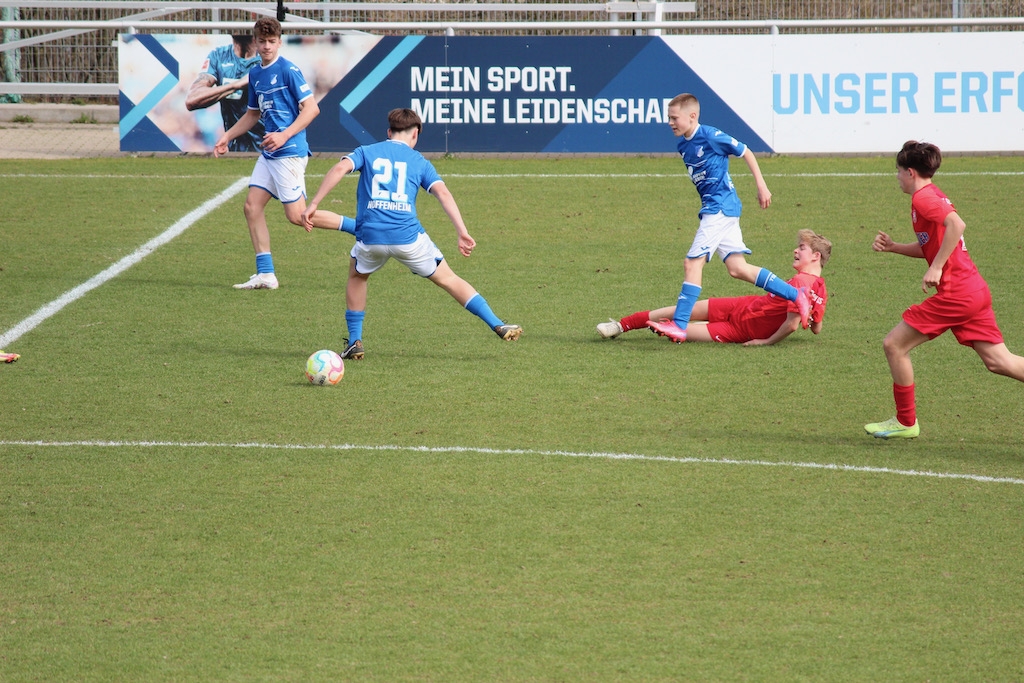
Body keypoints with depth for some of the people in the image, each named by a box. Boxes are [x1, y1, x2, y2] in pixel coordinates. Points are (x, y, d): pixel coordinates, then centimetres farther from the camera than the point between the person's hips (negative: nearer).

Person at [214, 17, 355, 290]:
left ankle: (358, 228, 2)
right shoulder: (255, 75, 14)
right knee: (252, 206, 3)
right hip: (268, 154, 8)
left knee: (296, 215, -10)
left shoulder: (288, 70, -11)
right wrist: (227, 136, 19)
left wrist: (284, 135, -23)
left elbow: (311, 108, -15)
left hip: (289, 153, -8)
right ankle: (265, 274, 6)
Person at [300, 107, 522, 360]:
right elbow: (442, 192, 1)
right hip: (408, 235, 0)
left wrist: (313, 204, -5)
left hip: (370, 235, 0)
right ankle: (498, 326, 9)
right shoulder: (419, 161, 15)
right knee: (448, 279, 14)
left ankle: (354, 341, 22)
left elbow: (340, 169, -3)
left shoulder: (366, 152, 16)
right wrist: (462, 233, -5)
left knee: (357, 277, 30)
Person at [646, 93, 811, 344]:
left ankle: (679, 325, -12)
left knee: (693, 263, -12)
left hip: (720, 207, -9)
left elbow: (746, 152, -4)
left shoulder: (710, 136, -12)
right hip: (712, 208, 9)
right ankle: (796, 296, 11)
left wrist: (761, 186, -3)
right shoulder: (683, 145, 11)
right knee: (737, 269, 4)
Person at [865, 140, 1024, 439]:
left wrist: (936, 268, -24)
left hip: (955, 293, -10)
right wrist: (893, 247, 17)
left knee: (894, 345, -1)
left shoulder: (923, 197, -10)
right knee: (998, 361, 8)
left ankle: (906, 422, 8)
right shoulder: (934, 196, 21)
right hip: (976, 290, 10)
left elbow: (956, 224, -26)